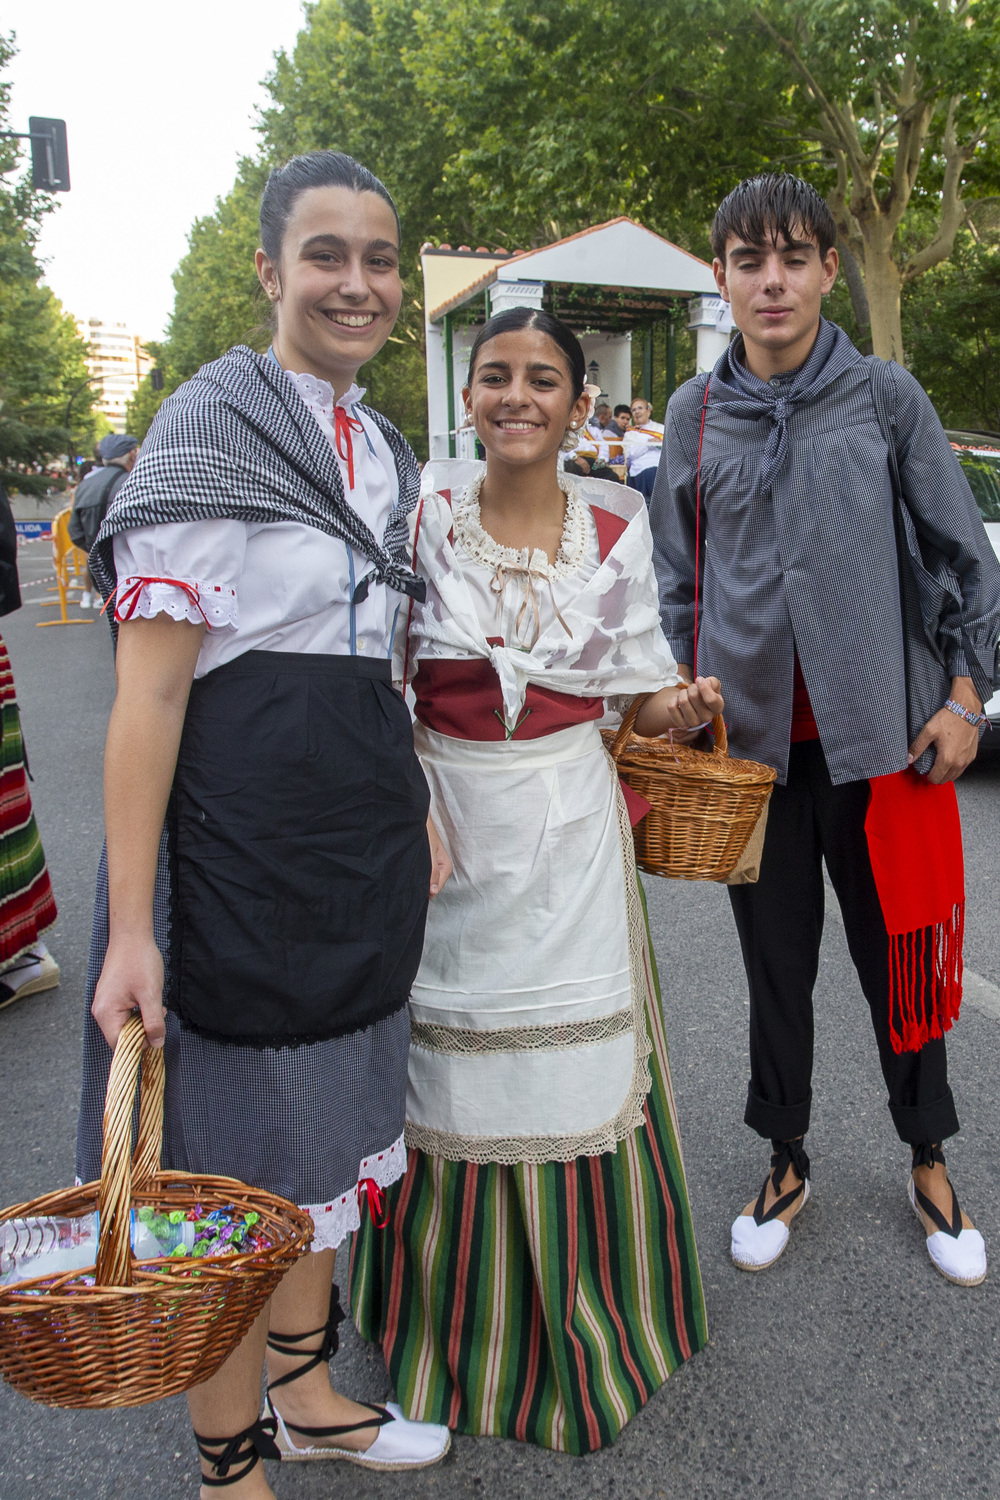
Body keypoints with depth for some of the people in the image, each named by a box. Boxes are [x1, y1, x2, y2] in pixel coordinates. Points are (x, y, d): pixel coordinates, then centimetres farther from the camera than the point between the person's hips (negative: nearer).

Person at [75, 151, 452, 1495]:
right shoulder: (211, 423, -10)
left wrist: (416, 818, 14)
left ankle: (306, 1390, 44)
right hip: (242, 826, -8)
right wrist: (129, 928, -19)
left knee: (330, 1127, 20)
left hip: (365, 836, 8)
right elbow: (148, 690, -16)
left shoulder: (384, 450, 13)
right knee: (240, 1150, 7)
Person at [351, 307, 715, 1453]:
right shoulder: (423, 514, -2)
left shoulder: (616, 531, 2)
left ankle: (585, 1322, 34)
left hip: (571, 830, 1)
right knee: (455, 1077, 10)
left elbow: (640, 692, 8)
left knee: (576, 1070, 8)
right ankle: (463, 1324, 35)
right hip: (446, 829, 0)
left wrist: (681, 705, -13)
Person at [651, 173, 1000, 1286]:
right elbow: (675, 580, 11)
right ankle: (786, 1163, 34)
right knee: (776, 967, 13)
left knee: (902, 963, 11)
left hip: (883, 739, -1)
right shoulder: (695, 414, 6)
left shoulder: (886, 397, 2)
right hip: (755, 745, 1)